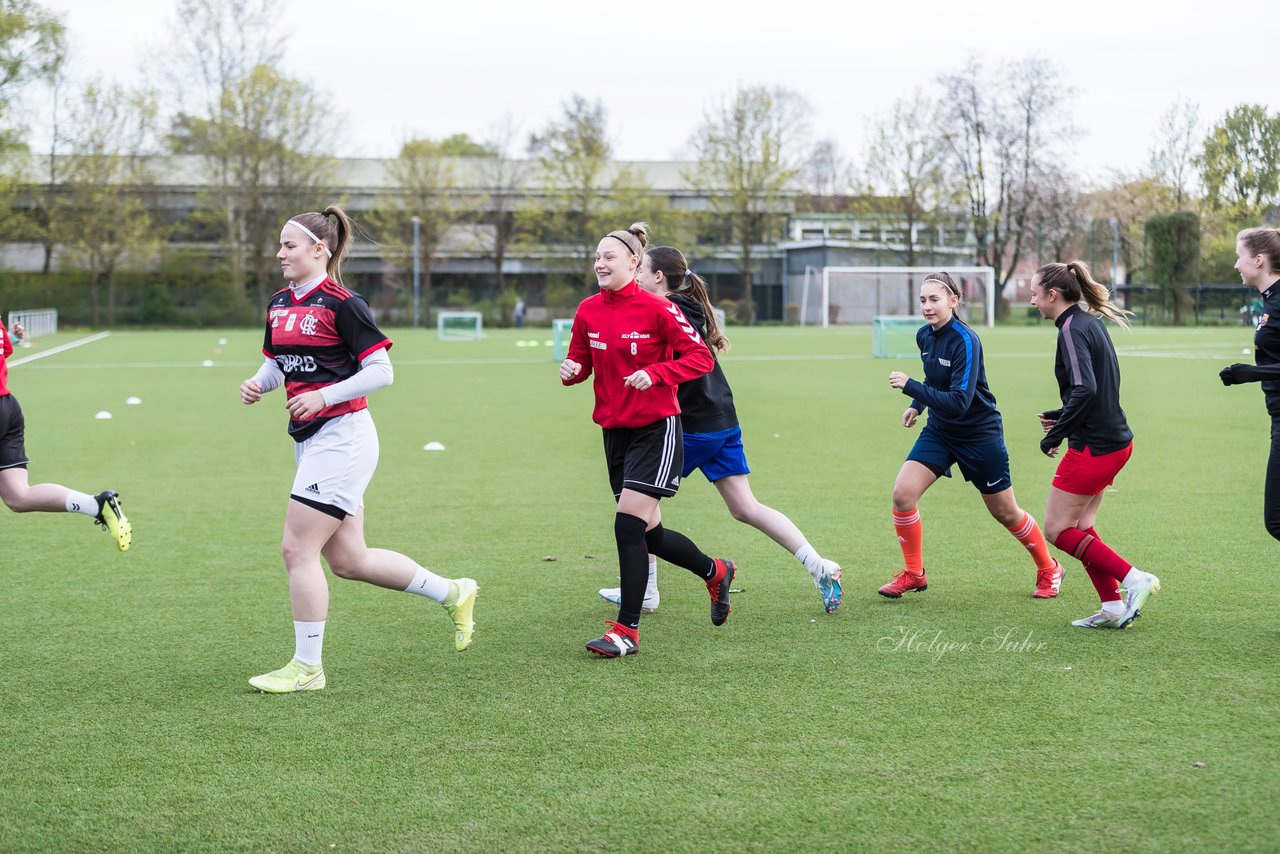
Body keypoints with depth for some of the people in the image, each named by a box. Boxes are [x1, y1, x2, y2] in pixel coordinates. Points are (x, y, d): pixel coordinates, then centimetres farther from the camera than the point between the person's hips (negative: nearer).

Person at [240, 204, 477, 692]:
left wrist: (324, 395, -21)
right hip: (310, 441, 9)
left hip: (341, 437, -9)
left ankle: (307, 667, 3)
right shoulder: (279, 304, 11)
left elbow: (382, 371, -13)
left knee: (298, 550, -8)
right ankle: (453, 593, 25)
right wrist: (258, 384, 1)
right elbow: (276, 362, 22)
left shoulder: (341, 304, -12)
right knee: (348, 561, 10)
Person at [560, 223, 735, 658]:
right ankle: (716, 571, 40)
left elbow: (701, 357, -12)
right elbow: (580, 362, 12)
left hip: (656, 429, -7)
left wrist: (654, 374, -26)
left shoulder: (657, 309, -13)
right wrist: (570, 370, -12)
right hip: (615, 430, 7)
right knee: (648, 533, 13)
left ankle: (627, 630, -6)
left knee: (628, 524, -15)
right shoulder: (588, 311, 3)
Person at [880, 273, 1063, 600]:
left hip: (979, 434, -6)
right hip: (939, 430, 6)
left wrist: (910, 387, -35)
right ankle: (914, 574, 5)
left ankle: (1049, 569, 32)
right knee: (903, 494, -12)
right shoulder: (924, 335, -3)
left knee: (1005, 512, 8)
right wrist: (917, 405, 8)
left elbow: (959, 402, -32)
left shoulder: (965, 341, -26)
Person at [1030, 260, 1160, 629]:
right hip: (1116, 440, 10)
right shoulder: (1090, 323, 13)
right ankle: (1113, 608, 13)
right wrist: (1061, 416, 17)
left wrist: (1055, 435, -18)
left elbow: (1085, 390, -26)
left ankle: (1134, 579, -6)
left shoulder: (1072, 329, -15)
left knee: (1056, 530, -1)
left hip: (1093, 446, -10)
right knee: (1079, 527, 15)